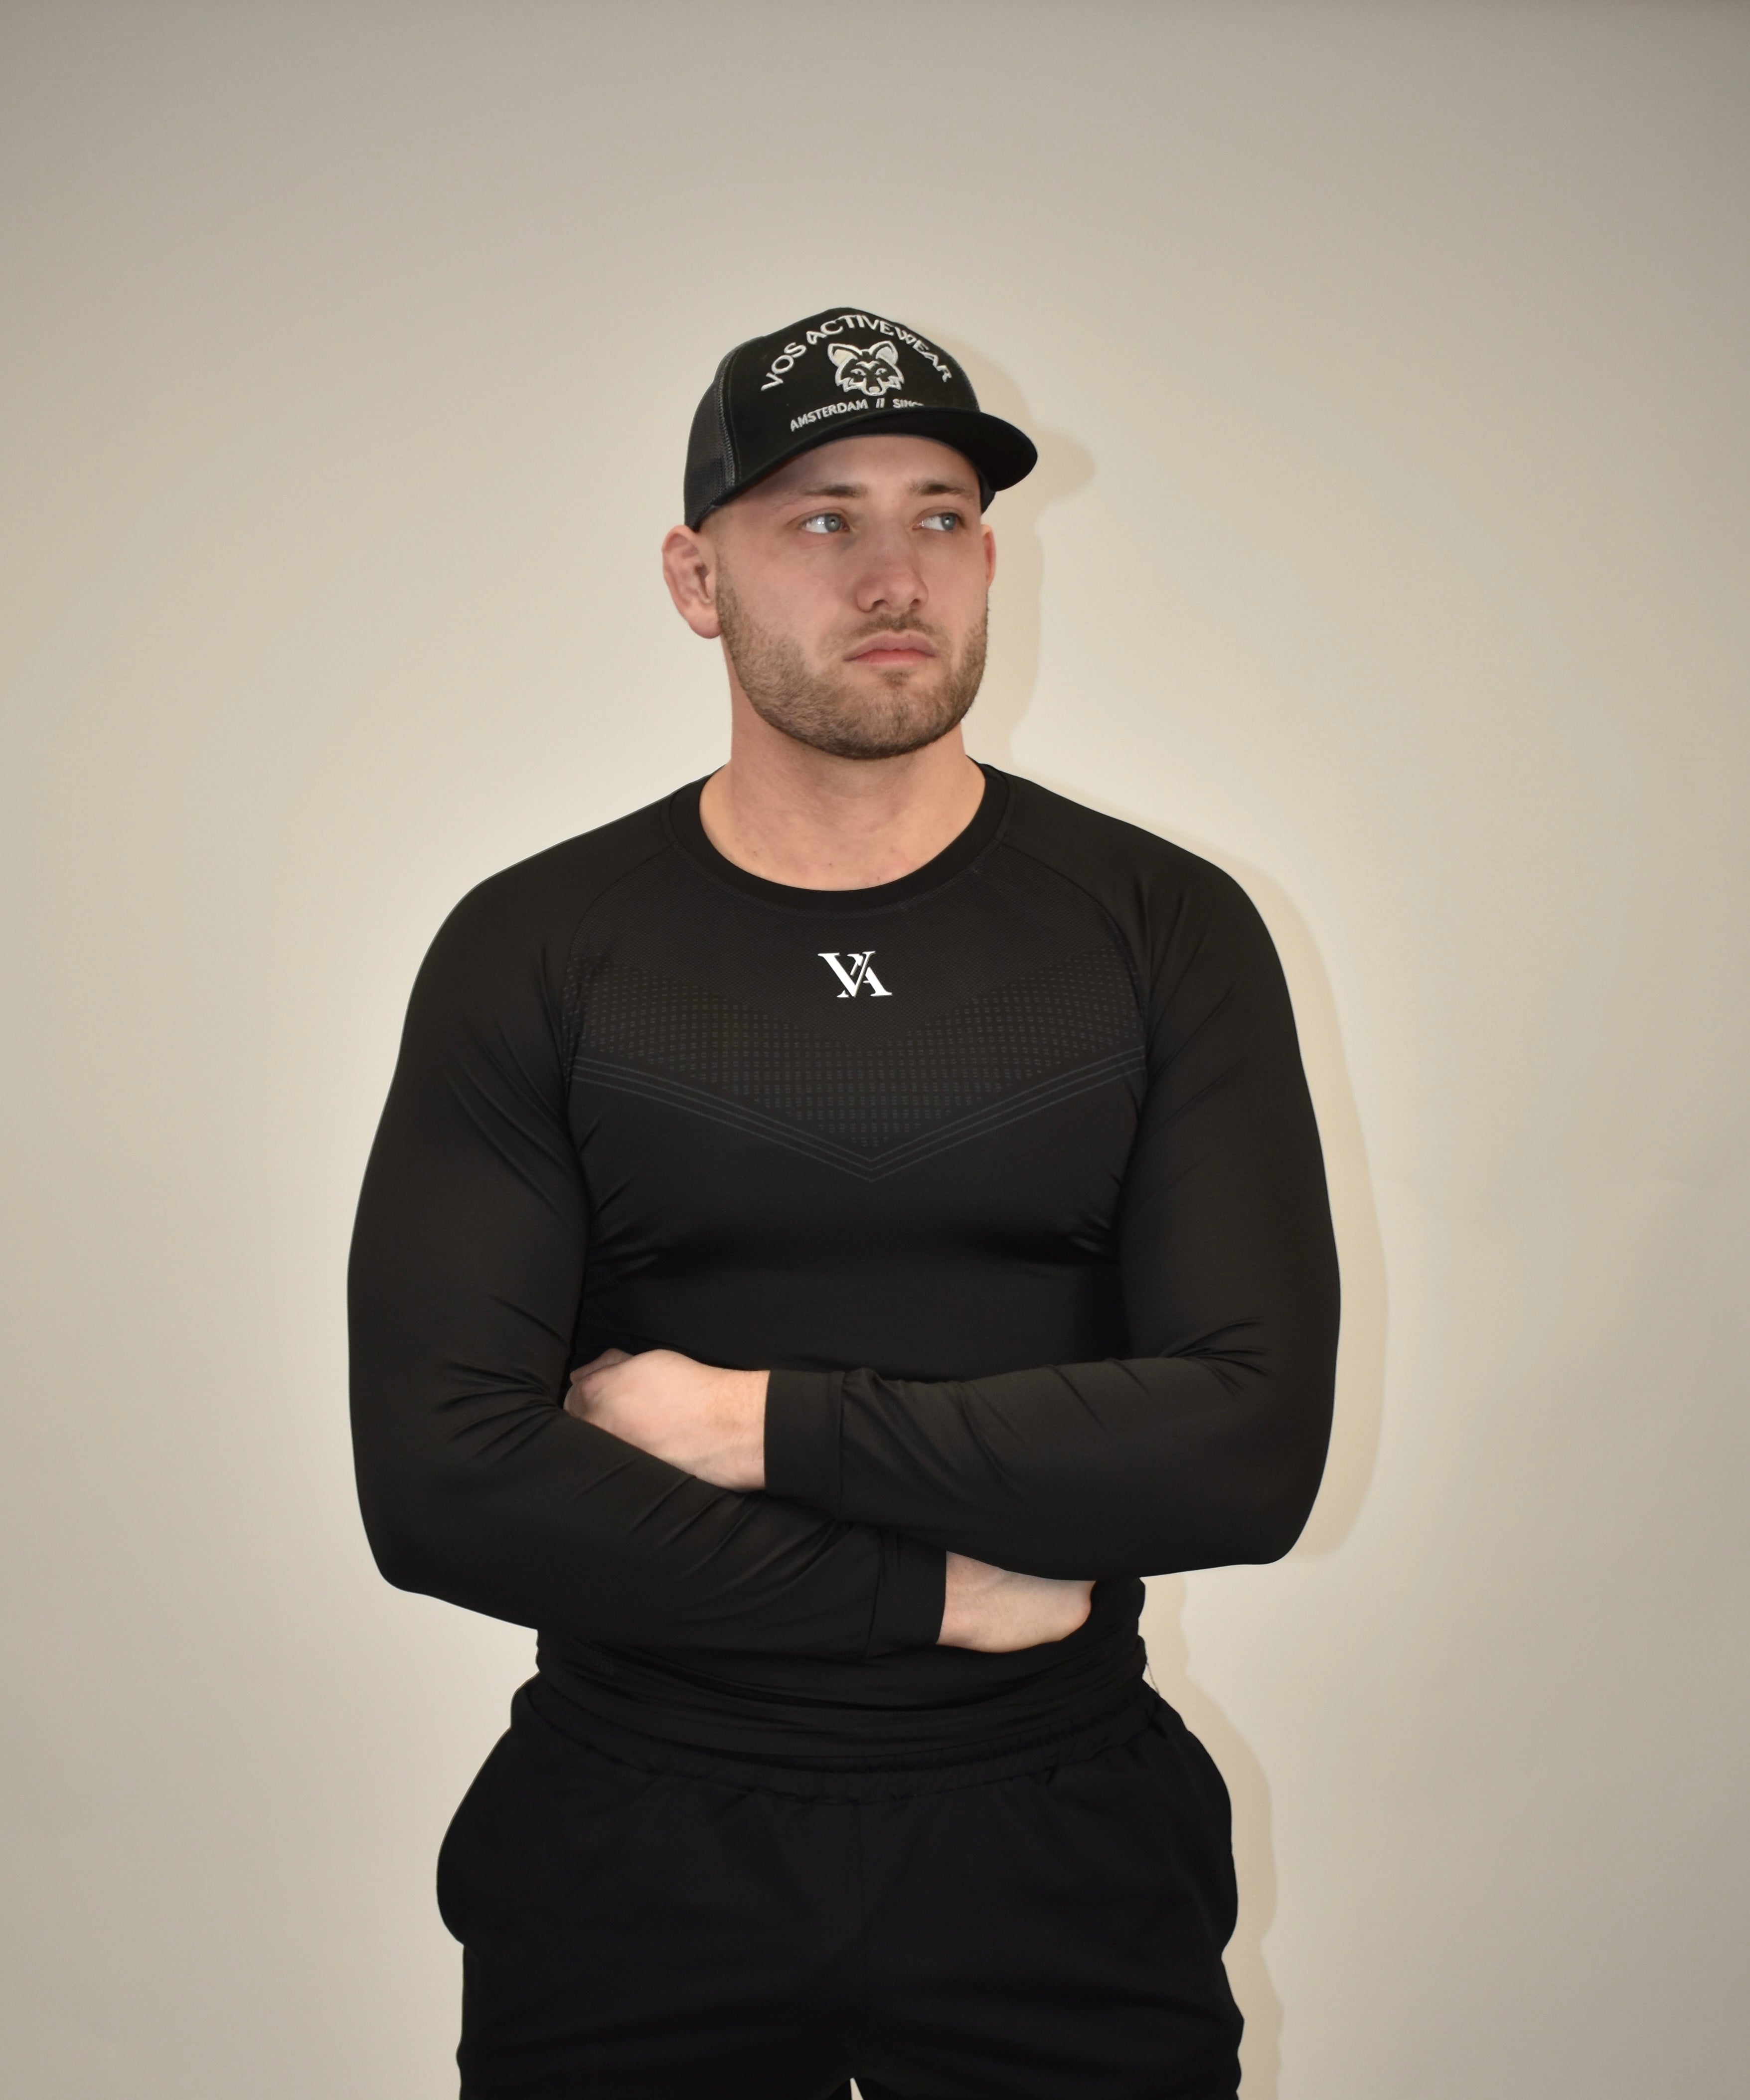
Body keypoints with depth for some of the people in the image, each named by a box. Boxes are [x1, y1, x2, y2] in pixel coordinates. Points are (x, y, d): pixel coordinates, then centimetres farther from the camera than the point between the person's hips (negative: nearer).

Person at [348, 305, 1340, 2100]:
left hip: (1058, 1845, 1)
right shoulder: (534, 952, -5)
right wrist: (942, 1589, -14)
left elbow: (1253, 1445, -14)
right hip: (635, 1858, 0)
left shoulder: (1164, 930, -4)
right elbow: (438, 1487, -14)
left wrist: (754, 1423, -15)